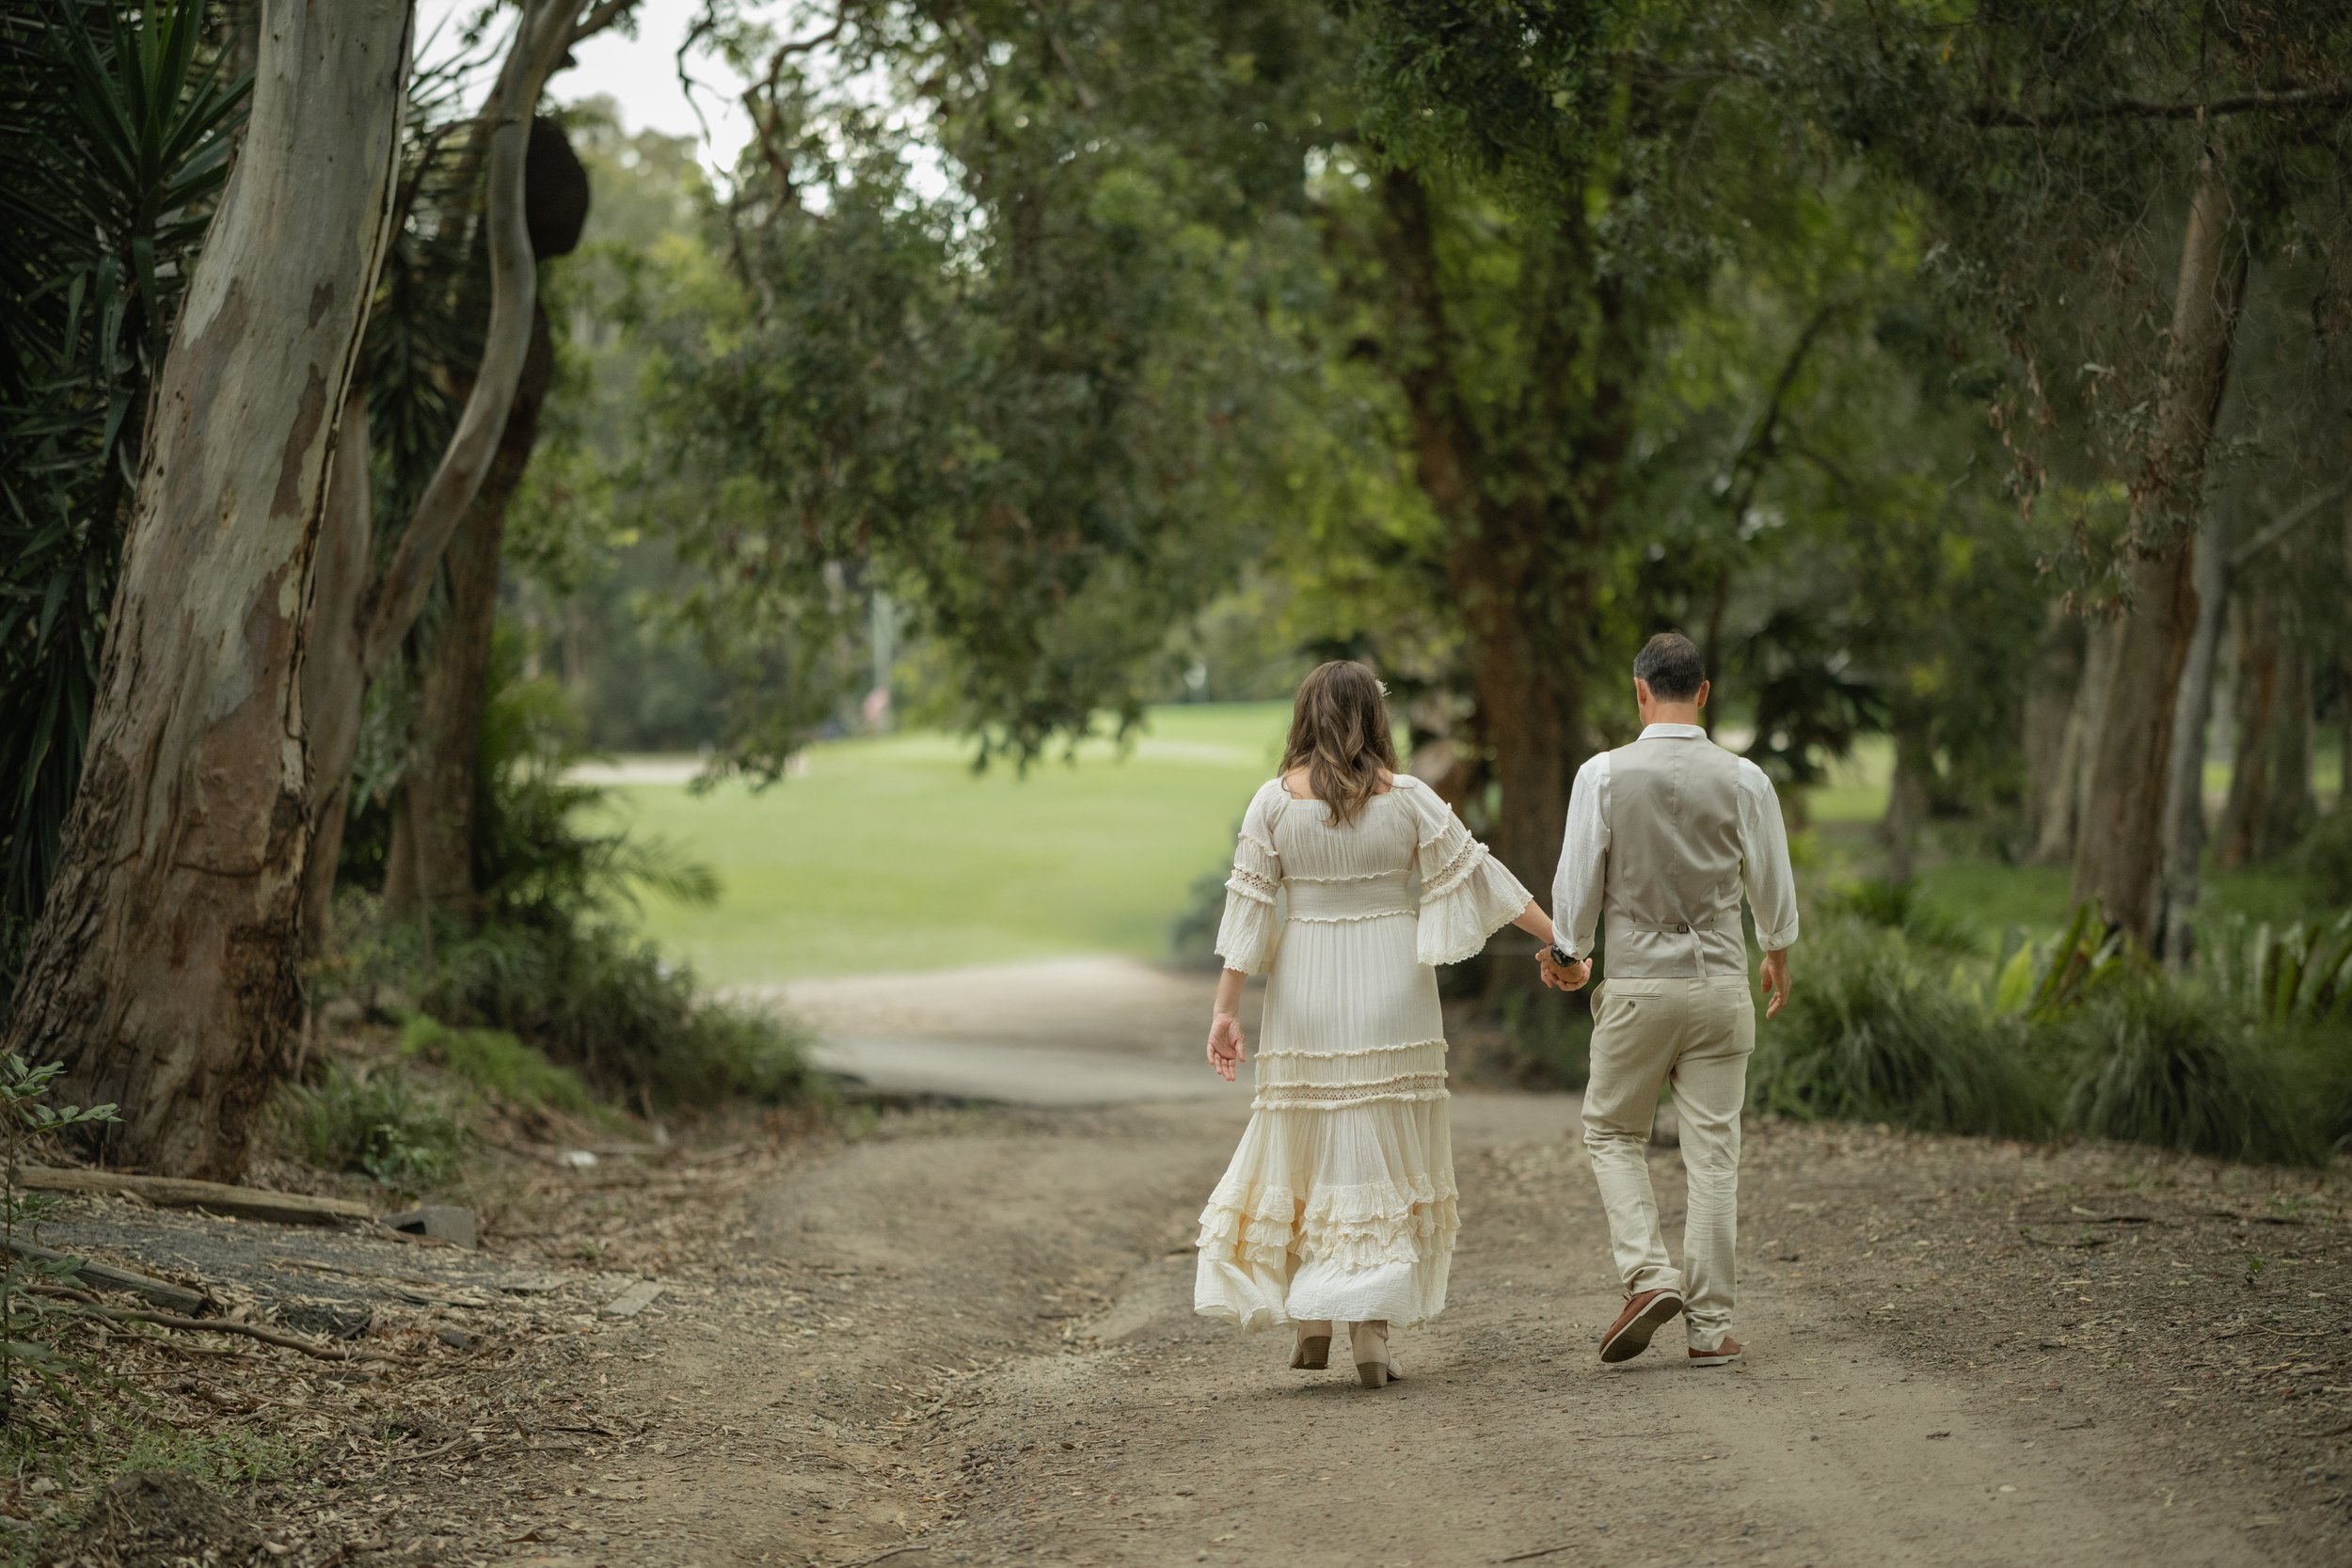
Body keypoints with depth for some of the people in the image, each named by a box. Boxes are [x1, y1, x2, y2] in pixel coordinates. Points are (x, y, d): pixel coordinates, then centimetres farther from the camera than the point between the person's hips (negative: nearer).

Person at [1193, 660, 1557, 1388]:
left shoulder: (1275, 800, -2)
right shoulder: (1408, 798, -3)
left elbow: (1247, 909, -3)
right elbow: (1477, 876, 0)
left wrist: (1226, 1009, 0)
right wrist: (1559, 939, 9)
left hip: (1306, 997, 1)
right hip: (1390, 995, -1)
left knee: (1303, 1154, 12)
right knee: (1384, 1158, 4)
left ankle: (1311, 1324, 11)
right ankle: (1370, 1331, -3)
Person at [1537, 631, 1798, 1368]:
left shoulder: (1604, 774, -8)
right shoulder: (1742, 779, -3)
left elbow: (1579, 878, -2)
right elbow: (1773, 880, 9)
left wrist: (1566, 952, 18)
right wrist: (1778, 954, 29)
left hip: (1636, 983, -1)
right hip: (1720, 982, 1)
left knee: (1612, 1131, 16)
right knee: (1712, 1150, 5)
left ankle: (1648, 1274, -4)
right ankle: (1710, 1325, 6)